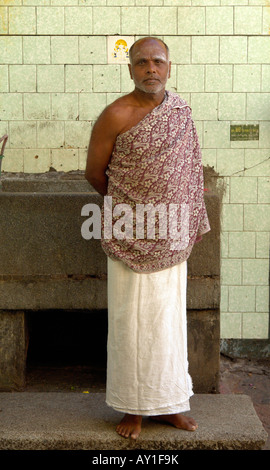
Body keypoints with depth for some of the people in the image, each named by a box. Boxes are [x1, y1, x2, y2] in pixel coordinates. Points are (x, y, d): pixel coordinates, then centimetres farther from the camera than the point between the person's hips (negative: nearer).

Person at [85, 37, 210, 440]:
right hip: (131, 237, -4)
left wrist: (186, 224, 11)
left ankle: (168, 404, 25)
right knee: (131, 321, 3)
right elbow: (94, 173, -2)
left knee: (169, 319, 12)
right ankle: (133, 407, 17)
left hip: (170, 239, 5)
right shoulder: (116, 115, -12)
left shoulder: (181, 110, 5)